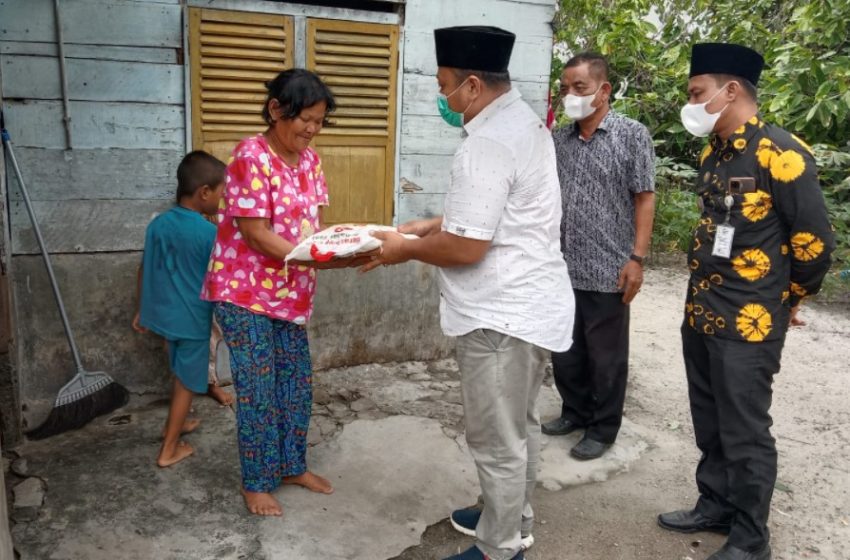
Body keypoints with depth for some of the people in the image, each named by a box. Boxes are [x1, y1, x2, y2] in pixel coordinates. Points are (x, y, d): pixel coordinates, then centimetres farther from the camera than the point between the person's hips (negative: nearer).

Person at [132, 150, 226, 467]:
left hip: (163, 313, 7)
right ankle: (169, 450, 16)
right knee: (186, 383, 8)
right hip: (193, 319, -6)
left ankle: (174, 424, 42)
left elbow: (144, 270, 8)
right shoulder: (210, 233, -19)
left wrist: (142, 310, 19)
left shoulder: (158, 224, 0)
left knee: (181, 375, 26)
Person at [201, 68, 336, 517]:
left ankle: (292, 466, 32)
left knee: (296, 384, 14)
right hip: (245, 292, -7)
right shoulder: (251, 156, -18)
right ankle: (256, 482, 21)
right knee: (258, 391, 3)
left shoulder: (308, 158, 5)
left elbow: (311, 223, 7)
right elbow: (256, 234, -21)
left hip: (290, 291, 7)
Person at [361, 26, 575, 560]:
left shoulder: (488, 142, -23)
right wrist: (428, 225, 12)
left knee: (497, 441, 6)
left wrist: (406, 249, -8)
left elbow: (466, 248, -25)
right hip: (530, 304, 11)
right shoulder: (524, 120, 9)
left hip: (503, 314, -11)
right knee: (520, 426, 23)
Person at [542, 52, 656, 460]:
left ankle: (603, 428, 24)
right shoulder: (559, 140, 9)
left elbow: (644, 199, -6)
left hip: (608, 270, -5)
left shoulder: (632, 135, -4)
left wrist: (636, 259, -13)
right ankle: (575, 412, 36)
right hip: (563, 267, 5)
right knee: (564, 351, 16)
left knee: (606, 357, 8)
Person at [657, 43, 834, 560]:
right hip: (700, 315, 8)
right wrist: (705, 295, 16)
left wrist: (788, 298, 1)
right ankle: (715, 506, 38)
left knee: (744, 434, 5)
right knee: (709, 426, 19)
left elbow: (815, 240, -13)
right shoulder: (713, 154, 9)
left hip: (748, 324, -8)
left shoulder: (779, 152, -16)